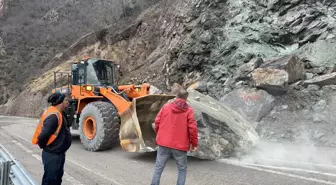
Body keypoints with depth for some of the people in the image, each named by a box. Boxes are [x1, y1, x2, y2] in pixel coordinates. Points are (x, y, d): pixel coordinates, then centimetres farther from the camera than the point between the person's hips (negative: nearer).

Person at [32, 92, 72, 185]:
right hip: (52, 155, -10)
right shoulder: (53, 116, -25)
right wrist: (43, 146, -12)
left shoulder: (58, 114, 7)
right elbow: (43, 135, -28)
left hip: (59, 153, 10)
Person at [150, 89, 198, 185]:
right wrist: (194, 143, 2)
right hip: (180, 145, -2)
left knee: (159, 167, 13)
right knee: (182, 169, 15)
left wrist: (159, 135, 19)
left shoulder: (166, 106, 2)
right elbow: (192, 128, -9)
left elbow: (157, 122, 3)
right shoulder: (189, 110, -6)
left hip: (164, 143, 2)